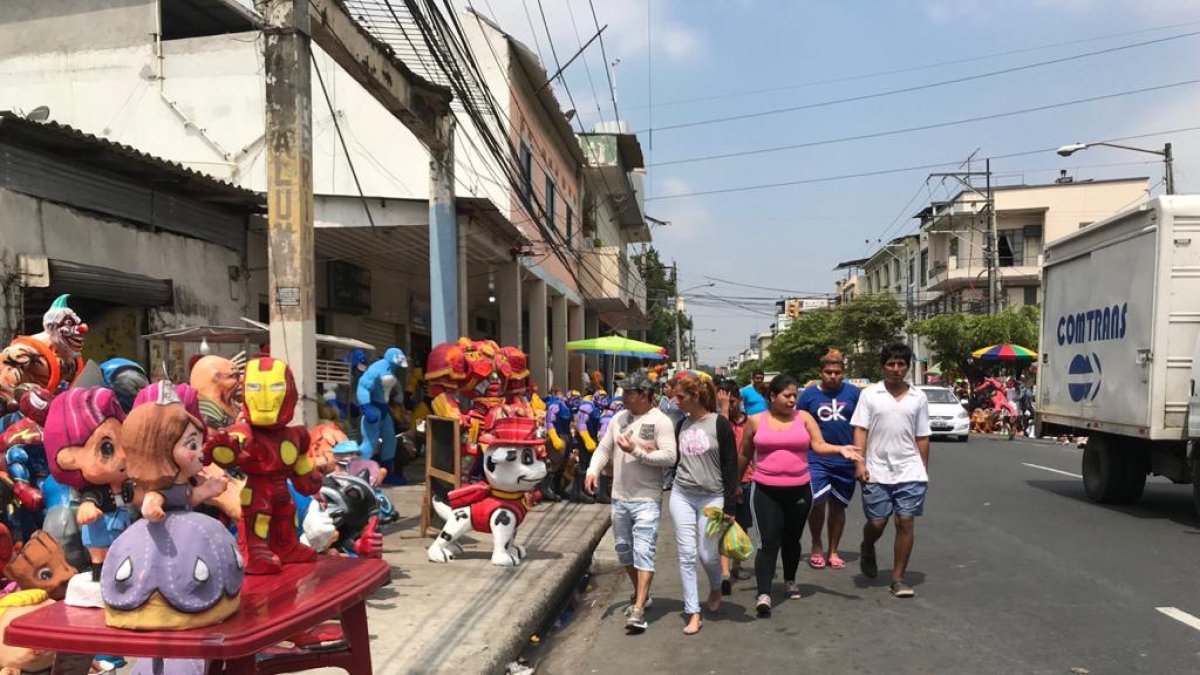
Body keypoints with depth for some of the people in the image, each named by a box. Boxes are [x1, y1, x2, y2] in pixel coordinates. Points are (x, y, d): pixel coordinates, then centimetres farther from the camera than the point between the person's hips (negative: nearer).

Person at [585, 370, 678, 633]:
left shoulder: (660, 421, -11)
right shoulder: (619, 418, 8)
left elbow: (670, 457, -19)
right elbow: (604, 448, 12)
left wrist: (636, 451, -21)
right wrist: (593, 470, -5)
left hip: (647, 500, -7)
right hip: (619, 498, 7)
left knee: (644, 552, -9)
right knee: (624, 549, 17)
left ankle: (639, 609, -8)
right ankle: (641, 593, 36)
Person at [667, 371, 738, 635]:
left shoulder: (720, 424, -9)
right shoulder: (681, 426, 6)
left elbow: (731, 467, -9)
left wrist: (730, 507, -11)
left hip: (712, 498, -4)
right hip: (681, 496, 4)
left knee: (707, 555, 2)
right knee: (687, 555, 0)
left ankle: (716, 589, 34)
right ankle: (693, 612, 8)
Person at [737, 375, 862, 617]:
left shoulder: (804, 417, 2)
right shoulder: (756, 421, 0)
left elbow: (819, 445, -7)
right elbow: (744, 455, 11)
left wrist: (840, 449, -26)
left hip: (799, 490, 2)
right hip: (766, 492, -2)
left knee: (792, 540, 17)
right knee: (769, 542, -9)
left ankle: (790, 580, 39)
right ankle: (763, 594, -12)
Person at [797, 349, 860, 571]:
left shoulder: (853, 393, 1)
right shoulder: (809, 394, 0)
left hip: (846, 460, 2)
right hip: (817, 459, -2)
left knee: (838, 506, 11)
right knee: (817, 500, -18)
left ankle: (833, 551, 27)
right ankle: (816, 545, 7)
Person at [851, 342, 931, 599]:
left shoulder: (918, 397, 8)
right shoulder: (870, 394, 1)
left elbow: (922, 437, 11)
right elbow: (860, 430, -2)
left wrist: (924, 470, 9)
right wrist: (860, 463, -11)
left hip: (910, 472, 1)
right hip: (877, 471, -1)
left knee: (905, 523, -2)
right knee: (876, 522, 3)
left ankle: (898, 578, 9)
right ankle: (867, 551, 37)